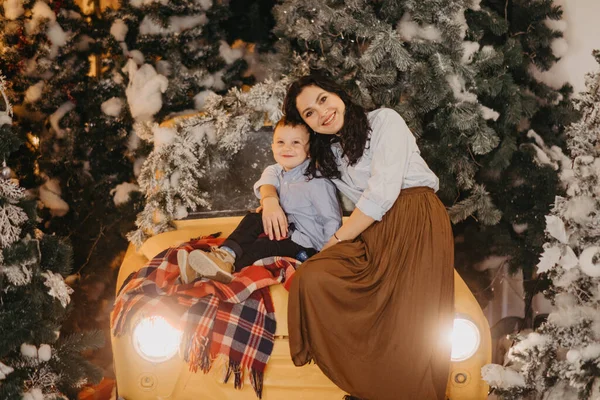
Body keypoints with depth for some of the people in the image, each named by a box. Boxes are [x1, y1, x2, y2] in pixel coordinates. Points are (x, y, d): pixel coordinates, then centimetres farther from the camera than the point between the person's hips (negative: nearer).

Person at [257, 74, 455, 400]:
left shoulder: (384, 120, 2)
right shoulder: (326, 154, 22)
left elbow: (383, 191, -9)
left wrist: (337, 239, -3)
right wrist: (270, 199, 7)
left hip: (418, 223, -6)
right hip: (372, 233, 6)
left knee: (409, 330, -24)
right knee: (312, 278, -22)